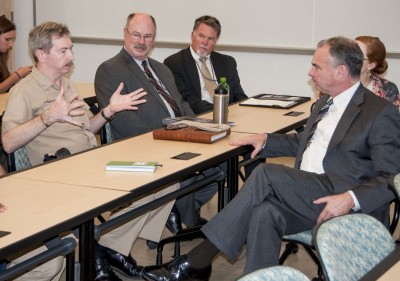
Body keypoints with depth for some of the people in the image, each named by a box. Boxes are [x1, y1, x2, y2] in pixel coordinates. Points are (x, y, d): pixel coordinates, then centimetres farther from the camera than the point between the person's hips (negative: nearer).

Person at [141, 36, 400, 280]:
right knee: (265, 212, -28)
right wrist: (266, 140, 19)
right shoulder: (326, 102, 22)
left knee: (267, 174, -25)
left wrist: (351, 199, -27)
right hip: (306, 194, 7)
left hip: (345, 204, -7)